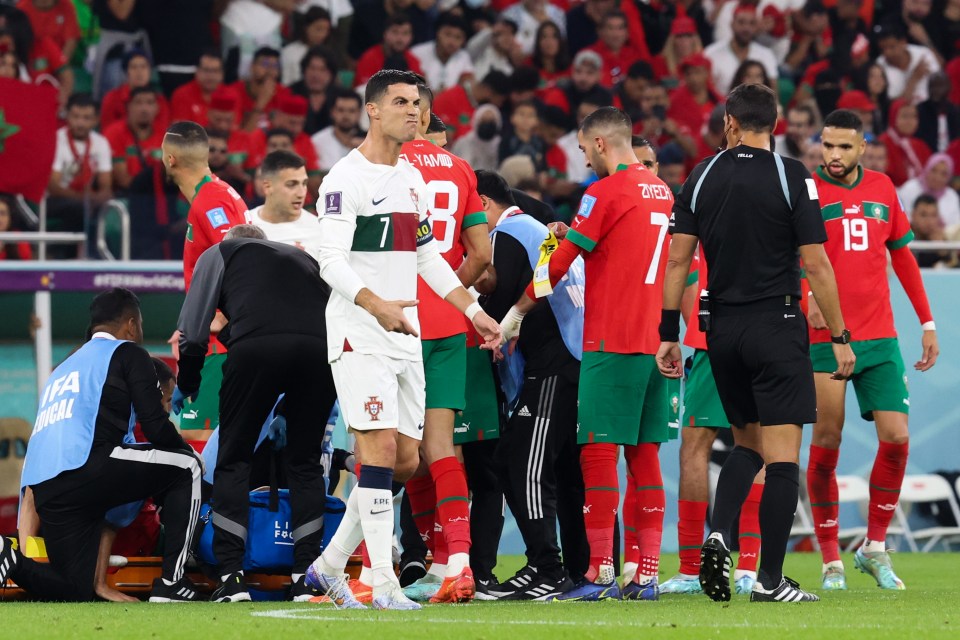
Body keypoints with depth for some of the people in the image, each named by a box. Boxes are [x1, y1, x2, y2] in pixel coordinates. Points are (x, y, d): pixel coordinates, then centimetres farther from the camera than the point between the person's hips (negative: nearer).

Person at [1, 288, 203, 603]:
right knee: (186, 467, 13)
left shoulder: (62, 368, 33)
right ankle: (171, 582, 4)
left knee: (77, 593, 14)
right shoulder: (128, 353, 12)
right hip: (83, 467, -7)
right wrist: (189, 454, 23)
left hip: (41, 488, 7)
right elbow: (156, 427, 3)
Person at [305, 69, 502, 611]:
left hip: (406, 337, 8)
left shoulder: (413, 179, 16)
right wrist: (378, 305, -32)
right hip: (360, 336, -8)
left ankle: (330, 565, 17)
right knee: (381, 448, -13)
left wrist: (477, 313, 21)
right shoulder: (347, 179, -10)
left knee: (406, 461, 7)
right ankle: (385, 583, -11)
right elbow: (331, 262, -18)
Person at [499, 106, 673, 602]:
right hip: (654, 340, 7)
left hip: (611, 341, -7)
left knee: (598, 453, -5)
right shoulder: (663, 193, 14)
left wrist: (515, 314, 6)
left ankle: (600, 573, -9)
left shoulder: (606, 193, -9)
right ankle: (647, 574, 6)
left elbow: (558, 264, -6)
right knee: (644, 456, 8)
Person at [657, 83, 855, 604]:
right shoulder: (791, 177, -7)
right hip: (777, 327, -5)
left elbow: (677, 260, 2)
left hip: (723, 328, 5)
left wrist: (668, 334, 9)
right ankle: (770, 580, -5)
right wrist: (839, 337, -2)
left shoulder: (702, 177, 4)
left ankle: (718, 534, -4)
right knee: (782, 454, -2)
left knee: (747, 443, 20)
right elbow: (816, 265, -9)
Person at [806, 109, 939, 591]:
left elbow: (902, 257, 19)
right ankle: (831, 561, 8)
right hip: (825, 339, -3)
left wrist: (927, 322, 17)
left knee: (895, 438, -6)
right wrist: (807, 297, -30)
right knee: (826, 446, -1)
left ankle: (875, 547, 10)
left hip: (880, 339, 3)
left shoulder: (882, 189, 11)